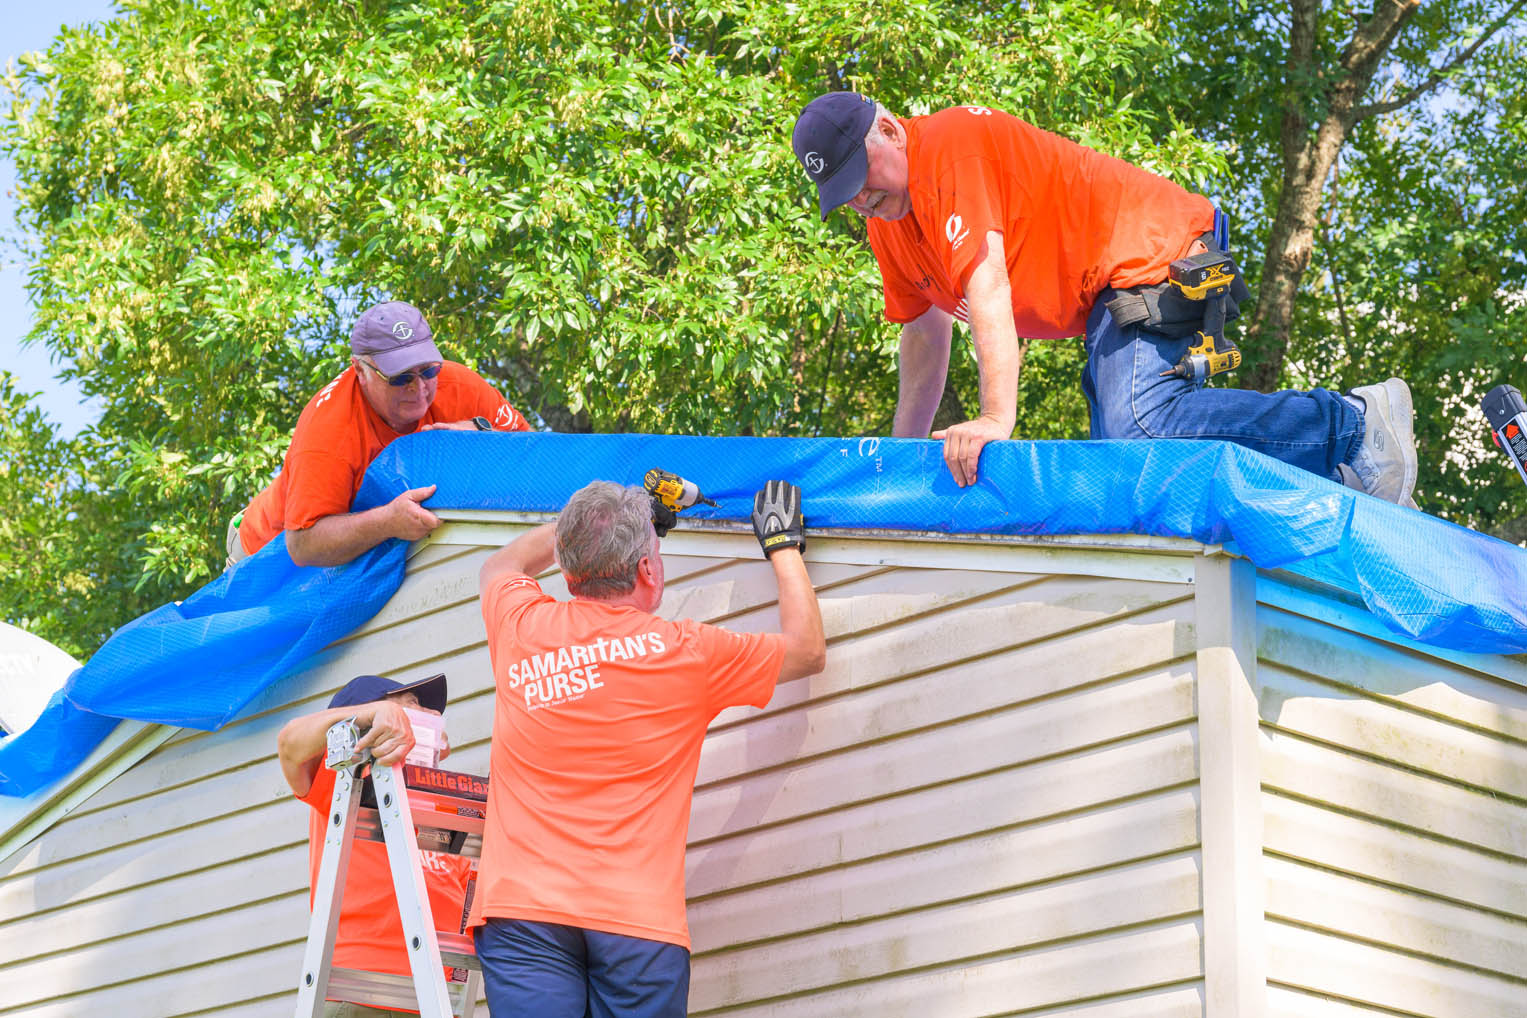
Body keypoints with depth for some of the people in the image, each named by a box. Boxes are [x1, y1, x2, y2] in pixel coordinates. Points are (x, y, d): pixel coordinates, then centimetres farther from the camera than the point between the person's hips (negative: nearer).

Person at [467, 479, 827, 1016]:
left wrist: (588, 520, 41)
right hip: (639, 915, -2)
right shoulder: (685, 650, 2)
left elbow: (500, 563, 35)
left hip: (520, 908, 2)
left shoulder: (520, 627, 7)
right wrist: (783, 544, 33)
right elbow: (808, 648, 21)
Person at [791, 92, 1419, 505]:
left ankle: (1355, 425, -23)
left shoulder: (948, 144, -16)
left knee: (1136, 430, -30)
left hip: (1152, 251, -10)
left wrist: (997, 419, -34)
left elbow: (987, 286, -26)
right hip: (1107, 299, 10)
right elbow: (925, 331, 25)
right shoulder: (886, 218, 14)